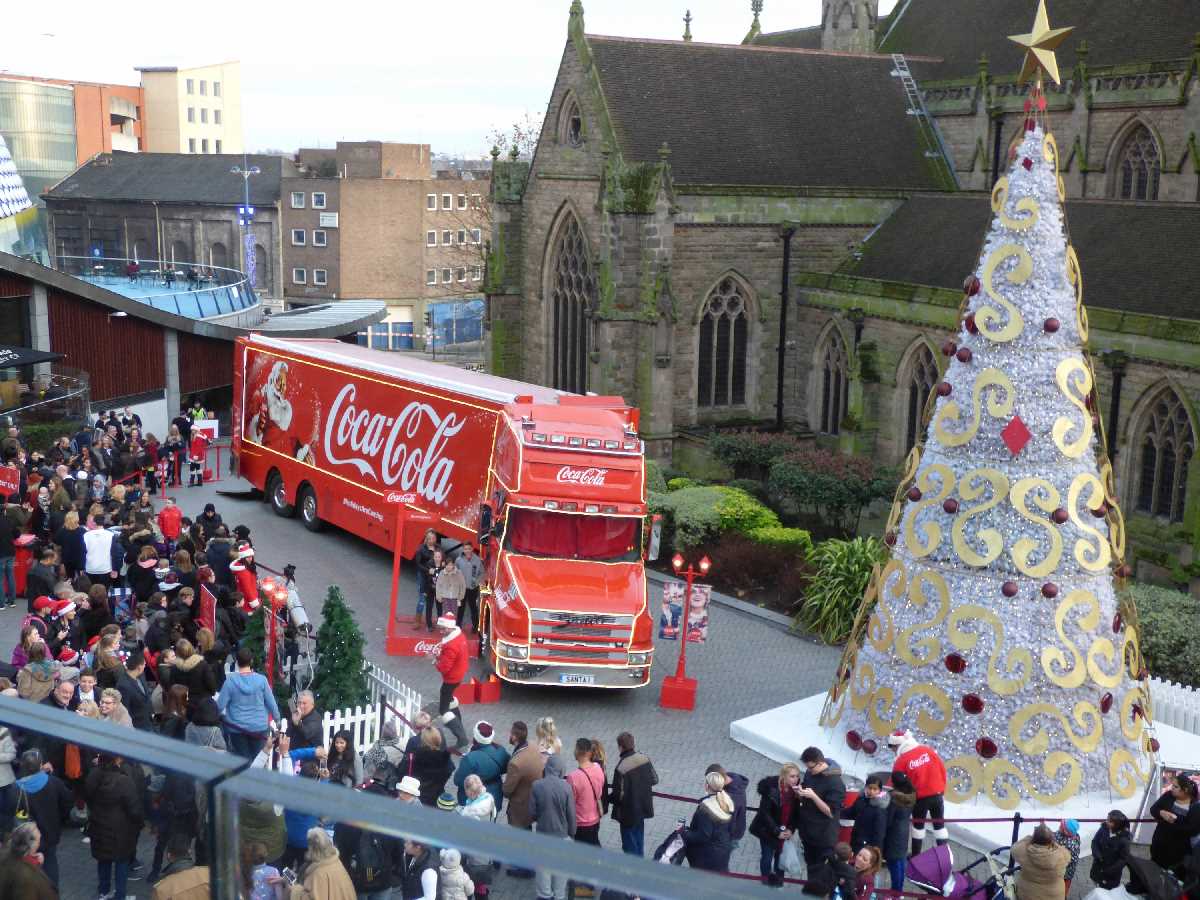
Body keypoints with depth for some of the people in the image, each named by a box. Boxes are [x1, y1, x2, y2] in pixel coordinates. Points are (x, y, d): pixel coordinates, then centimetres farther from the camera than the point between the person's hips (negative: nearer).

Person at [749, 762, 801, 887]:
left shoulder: (796, 790, -9)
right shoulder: (771, 788, -22)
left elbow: (796, 812, -2)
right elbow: (765, 812, -18)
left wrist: (790, 829, -15)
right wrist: (776, 832, -19)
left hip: (784, 831, 4)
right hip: (768, 830, -3)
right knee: (767, 856, 3)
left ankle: (778, 883, 20)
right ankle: (766, 883, 18)